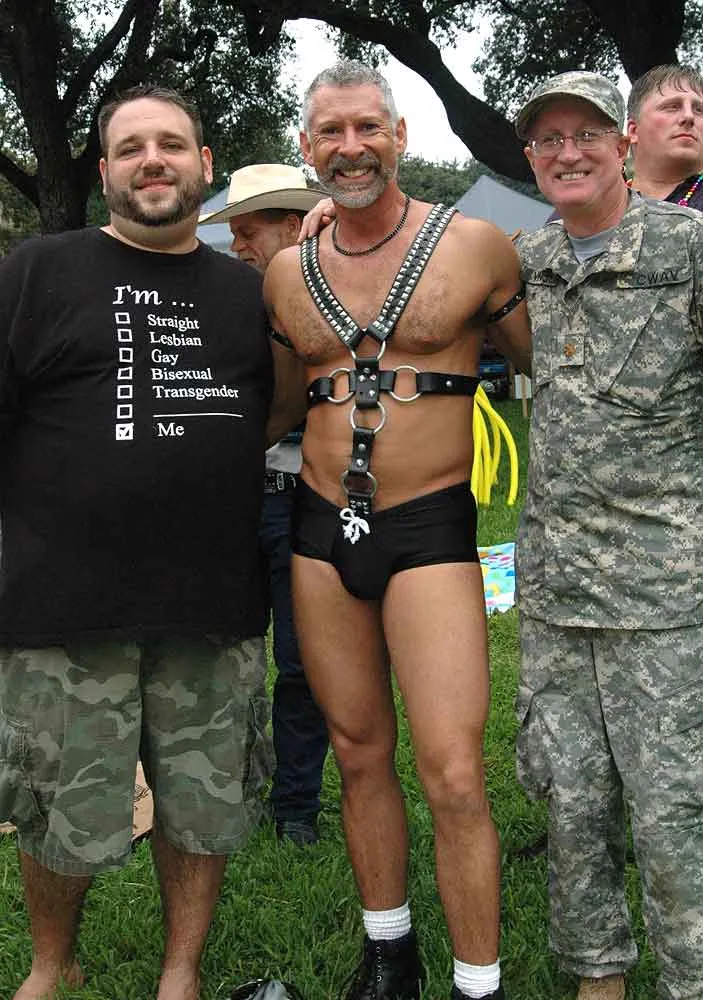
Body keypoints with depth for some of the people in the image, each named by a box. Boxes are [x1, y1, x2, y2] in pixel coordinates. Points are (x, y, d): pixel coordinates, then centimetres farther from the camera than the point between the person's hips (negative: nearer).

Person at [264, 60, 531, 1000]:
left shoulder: (476, 245, -3)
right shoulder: (287, 270, 7)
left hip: (430, 527, -4)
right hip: (322, 531, 4)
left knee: (453, 774, -9)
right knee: (361, 755, 13)